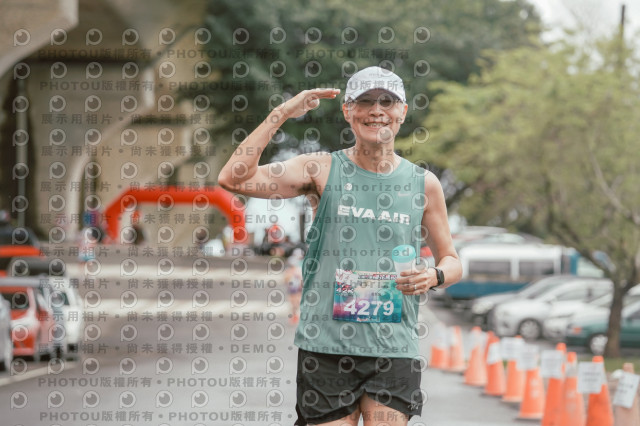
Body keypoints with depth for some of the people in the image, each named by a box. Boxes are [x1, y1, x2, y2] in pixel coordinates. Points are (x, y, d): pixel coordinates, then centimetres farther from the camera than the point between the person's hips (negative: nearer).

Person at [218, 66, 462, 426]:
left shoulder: (424, 184, 9)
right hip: (325, 346, -1)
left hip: (393, 351, 1)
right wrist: (281, 113, -9)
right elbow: (234, 178, -9)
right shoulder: (322, 170, 3)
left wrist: (434, 276, -6)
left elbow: (452, 261, 18)